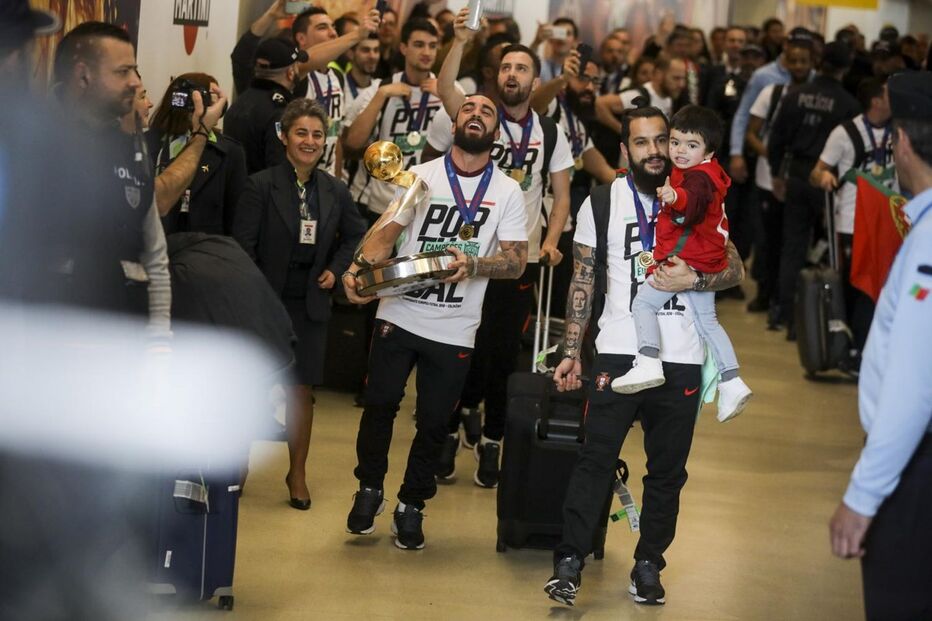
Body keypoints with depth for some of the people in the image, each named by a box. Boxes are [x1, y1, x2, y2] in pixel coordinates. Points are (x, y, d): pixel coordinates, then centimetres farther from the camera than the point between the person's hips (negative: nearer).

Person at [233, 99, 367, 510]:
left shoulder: (334, 191, 2)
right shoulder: (260, 186, -9)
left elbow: (355, 235, 18)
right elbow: (243, 245, -10)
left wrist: (336, 269, 3)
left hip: (310, 303, 3)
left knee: (302, 388, 6)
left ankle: (297, 473, 19)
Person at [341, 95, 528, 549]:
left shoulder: (507, 192, 4)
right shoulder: (421, 176, 3)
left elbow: (516, 260, -2)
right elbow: (386, 233, -4)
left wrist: (471, 264, -22)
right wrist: (359, 269, -25)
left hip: (454, 329, 0)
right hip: (399, 315, 0)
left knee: (434, 422, 6)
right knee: (380, 405, 0)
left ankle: (411, 504, 23)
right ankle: (369, 489, 22)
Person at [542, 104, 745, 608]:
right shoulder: (602, 202, 4)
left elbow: (734, 268, 7)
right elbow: (583, 280, 6)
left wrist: (693, 279, -13)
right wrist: (571, 351, 1)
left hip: (681, 359, 2)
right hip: (619, 353, -2)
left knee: (668, 468, 6)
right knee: (596, 458, -11)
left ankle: (648, 565, 15)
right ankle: (569, 563, -9)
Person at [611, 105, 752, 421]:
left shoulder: (697, 177, -18)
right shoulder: (708, 176, 16)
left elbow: (695, 201, -43)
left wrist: (676, 196, -63)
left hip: (685, 261, -11)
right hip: (705, 263, 11)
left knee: (643, 302, -9)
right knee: (706, 321, 17)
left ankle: (648, 363, -21)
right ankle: (731, 382, 18)